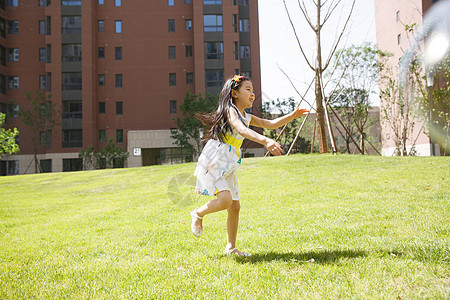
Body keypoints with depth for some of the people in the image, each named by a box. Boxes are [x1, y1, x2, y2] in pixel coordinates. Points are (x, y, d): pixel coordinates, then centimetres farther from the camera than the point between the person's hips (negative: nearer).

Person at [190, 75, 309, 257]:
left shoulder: (246, 117, 16)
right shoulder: (230, 110, -12)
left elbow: (270, 124, 16)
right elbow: (242, 130, -31)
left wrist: (292, 116, 3)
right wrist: (265, 141, -45)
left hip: (228, 167, 9)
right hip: (214, 162, -9)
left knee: (235, 206, 8)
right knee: (225, 200, -23)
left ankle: (231, 247, 21)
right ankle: (198, 214, 6)